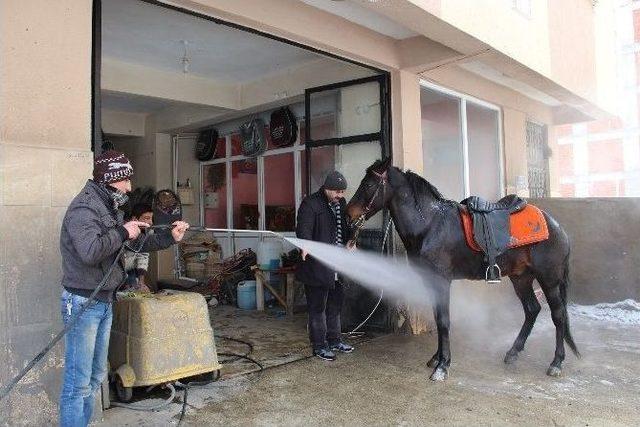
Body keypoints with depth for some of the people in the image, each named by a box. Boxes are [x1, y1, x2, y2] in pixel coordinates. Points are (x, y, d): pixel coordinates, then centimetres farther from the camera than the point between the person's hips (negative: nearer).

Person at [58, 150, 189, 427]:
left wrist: (171, 237, 6)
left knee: (96, 376, 17)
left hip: (104, 301, 9)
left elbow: (139, 244, 18)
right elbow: (89, 252, -32)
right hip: (82, 303, -9)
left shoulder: (110, 208, 13)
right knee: (78, 381, -3)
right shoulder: (83, 208, -16)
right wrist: (123, 232, -19)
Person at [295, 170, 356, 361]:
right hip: (318, 267, -8)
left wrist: (350, 240, 5)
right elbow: (303, 229, -24)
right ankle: (319, 346, 16)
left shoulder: (341, 203, 11)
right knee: (317, 307, 4)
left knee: (335, 305, 20)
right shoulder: (310, 204, -13)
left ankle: (334, 340, 35)